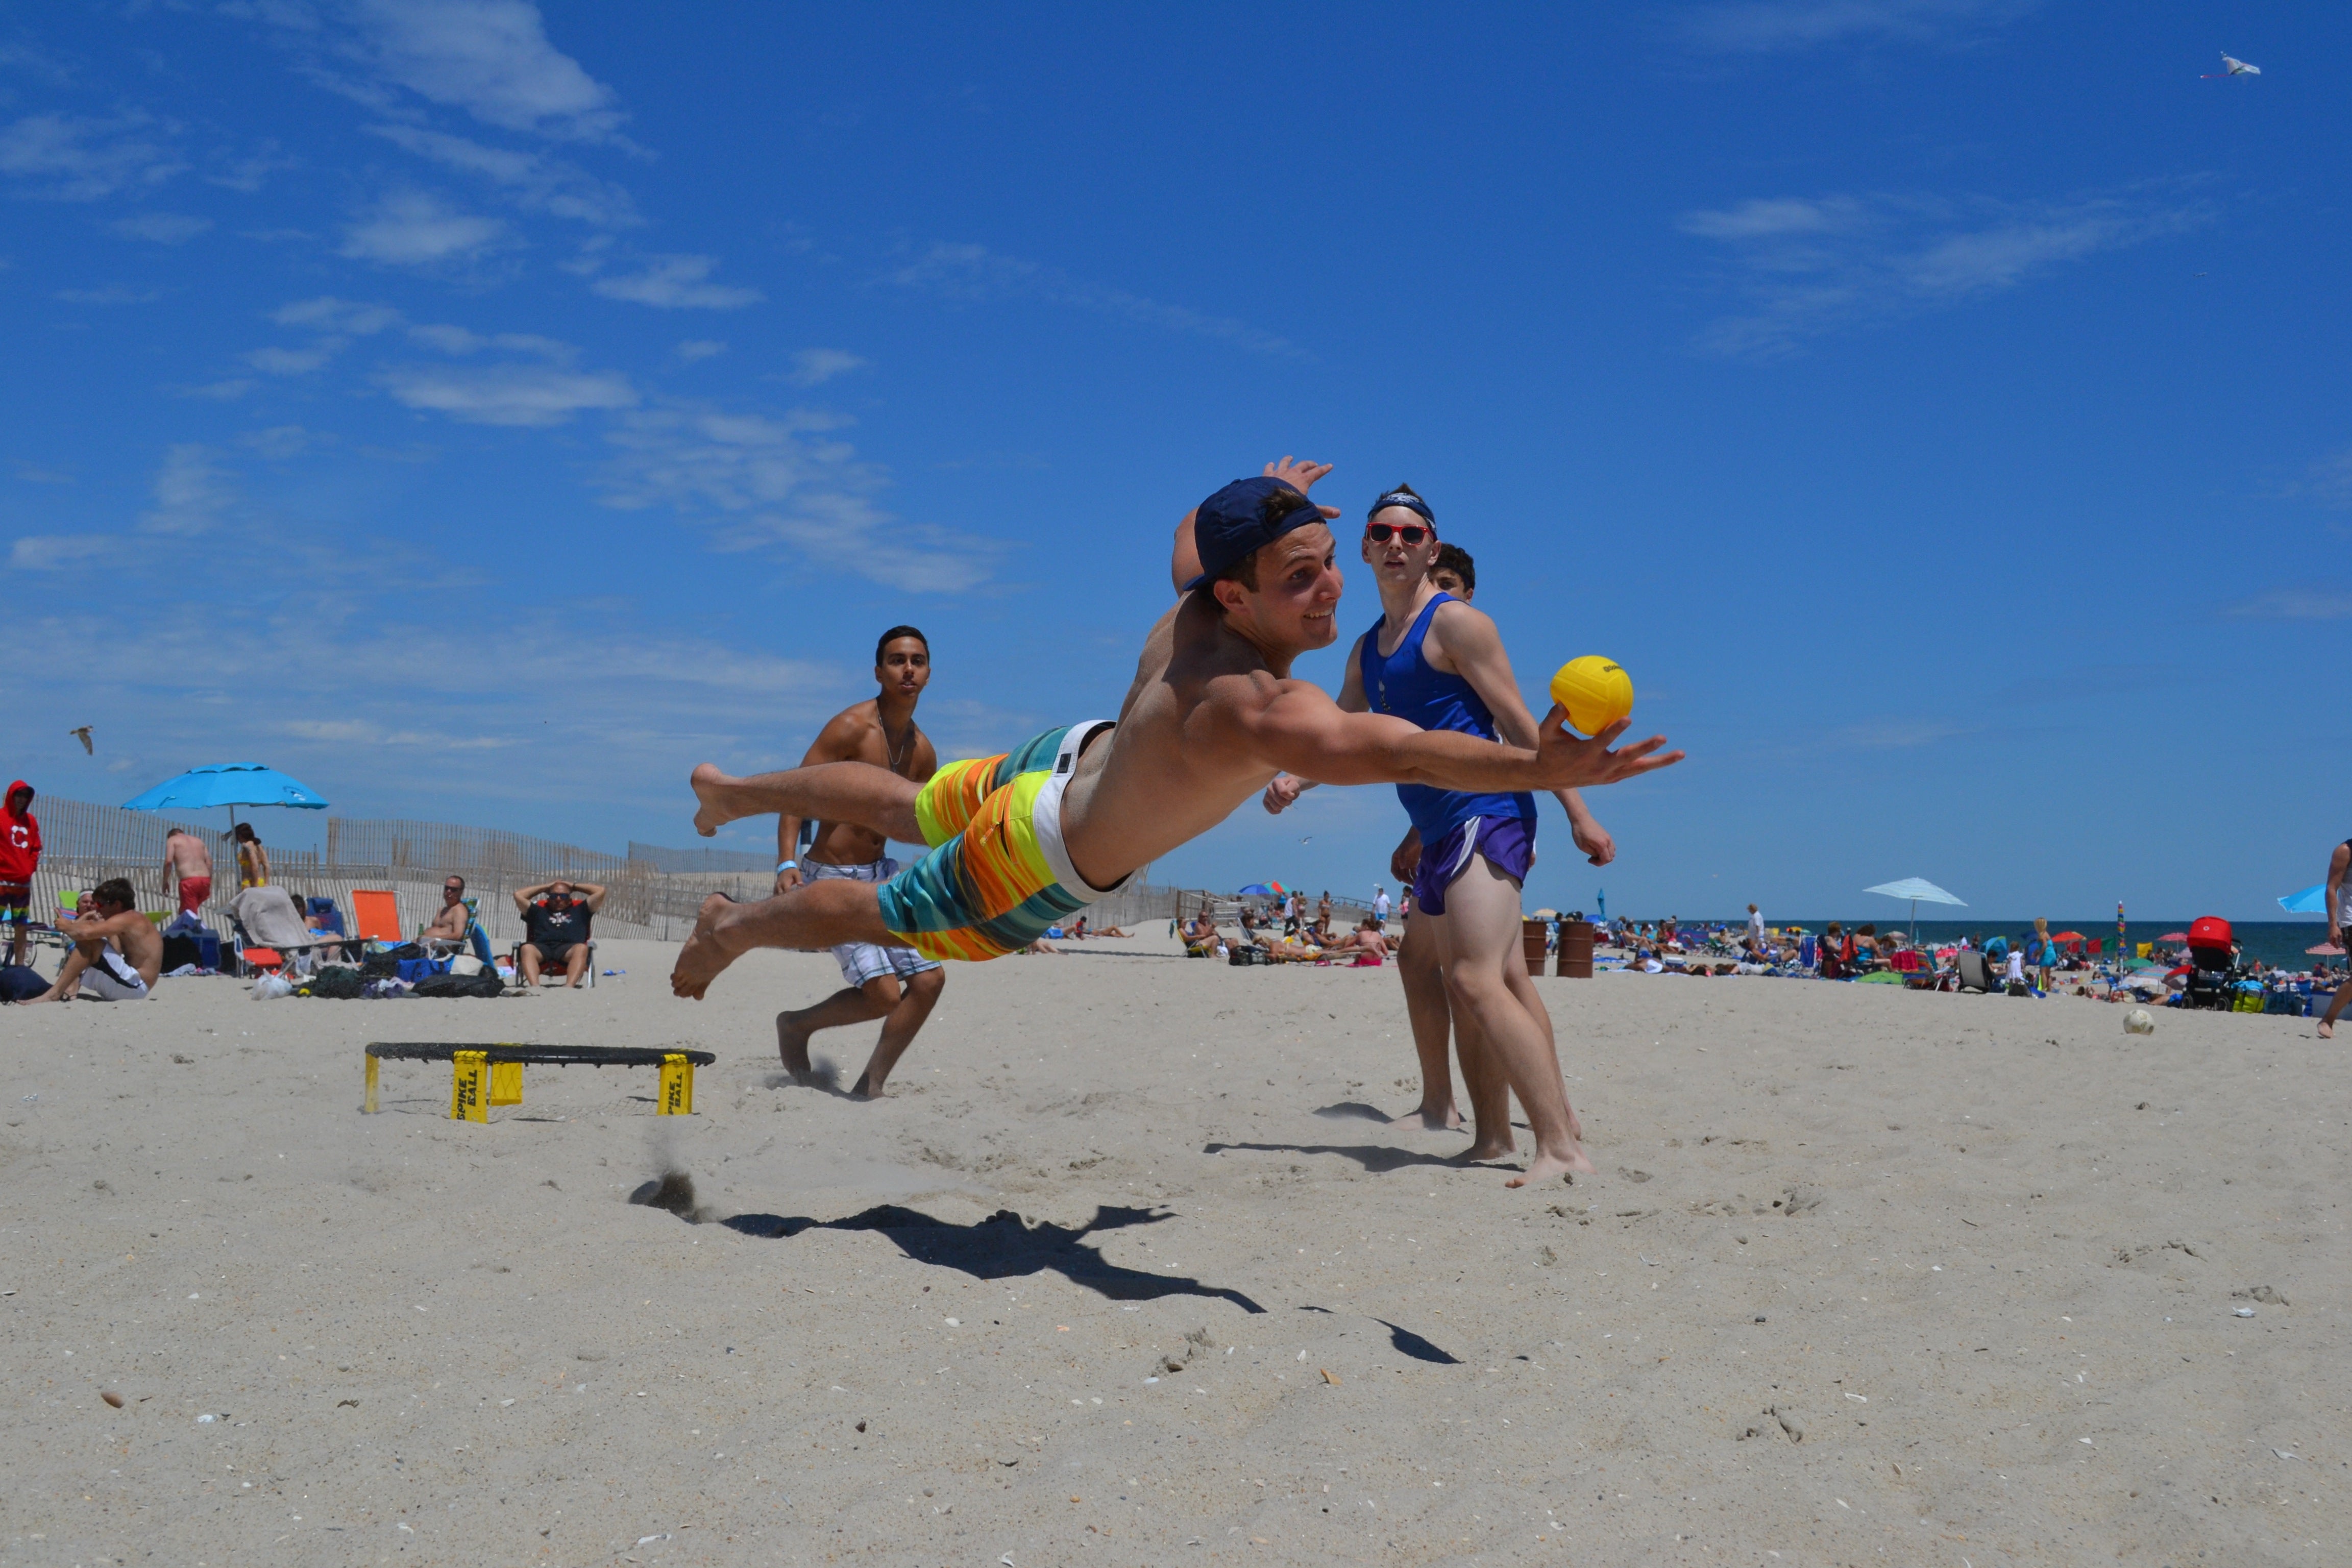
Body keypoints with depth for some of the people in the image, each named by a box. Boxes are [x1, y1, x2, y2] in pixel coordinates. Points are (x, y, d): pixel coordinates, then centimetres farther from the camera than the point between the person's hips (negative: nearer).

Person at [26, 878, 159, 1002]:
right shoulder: (133, 920, 18)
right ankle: (73, 986, -1)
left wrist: (66, 926, -6)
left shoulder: (127, 919, -14)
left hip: (135, 986, -10)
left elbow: (84, 933, -25)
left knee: (88, 941, -20)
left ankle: (54, 994, -17)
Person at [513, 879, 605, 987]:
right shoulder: (539, 910, 35)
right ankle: (535, 987, -55)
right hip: (541, 947, 1)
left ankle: (569, 987, -57)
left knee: (581, 948, -38)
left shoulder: (579, 910, 33)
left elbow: (600, 891, 27)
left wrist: (574, 886, 36)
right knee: (527, 948, -36)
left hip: (568, 948, -1)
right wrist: (545, 887, 35)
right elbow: (518, 895, 27)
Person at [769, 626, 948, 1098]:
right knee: (883, 993, -15)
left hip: (879, 876, 8)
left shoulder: (921, 750, 8)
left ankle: (871, 1085, 13)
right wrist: (787, 863, -32)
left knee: (929, 979, 0)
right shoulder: (851, 727, -14)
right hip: (832, 879, -8)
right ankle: (797, 1026, 13)